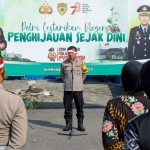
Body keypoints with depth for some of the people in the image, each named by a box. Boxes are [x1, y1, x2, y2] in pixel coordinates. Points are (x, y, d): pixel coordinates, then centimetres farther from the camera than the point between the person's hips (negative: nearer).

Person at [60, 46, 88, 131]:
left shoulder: (81, 63, 0)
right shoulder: (64, 63, 3)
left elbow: (84, 74, 12)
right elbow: (62, 75, 14)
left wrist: (80, 81, 8)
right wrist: (66, 82, 9)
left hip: (78, 89, -1)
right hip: (67, 89, 1)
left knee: (80, 107, 4)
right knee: (67, 107, 5)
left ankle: (80, 124, 13)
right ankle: (68, 124, 15)